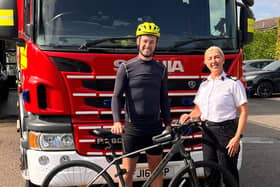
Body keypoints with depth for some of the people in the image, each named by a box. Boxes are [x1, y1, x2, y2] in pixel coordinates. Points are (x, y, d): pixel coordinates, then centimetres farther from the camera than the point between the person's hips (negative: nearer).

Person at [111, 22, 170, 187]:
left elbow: (164, 99, 12)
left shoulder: (161, 69, 9)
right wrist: (117, 121, -19)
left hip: (155, 127, 3)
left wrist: (168, 124, 7)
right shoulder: (126, 67, -2)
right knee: (128, 171, 2)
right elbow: (117, 96, -6)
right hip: (133, 128, -3)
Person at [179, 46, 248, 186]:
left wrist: (237, 137, -16)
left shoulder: (233, 83, -6)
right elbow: (198, 109, 19)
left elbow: (243, 111, -8)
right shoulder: (203, 85, 13)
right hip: (208, 132, 6)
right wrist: (189, 116, -3)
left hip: (226, 131, -6)